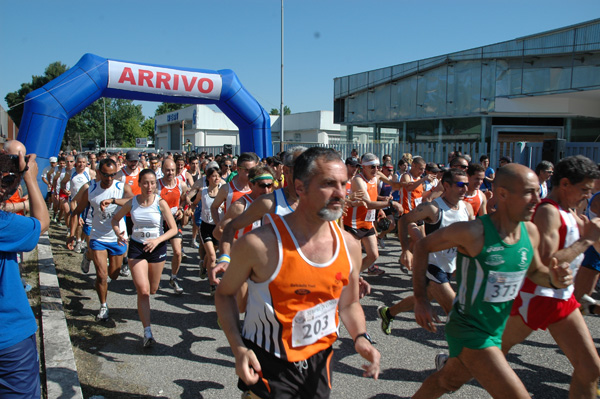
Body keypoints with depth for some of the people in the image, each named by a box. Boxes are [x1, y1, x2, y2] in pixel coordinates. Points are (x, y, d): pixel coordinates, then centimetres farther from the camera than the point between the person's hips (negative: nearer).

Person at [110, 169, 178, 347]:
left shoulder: (161, 203, -12)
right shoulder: (131, 202, -6)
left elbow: (174, 229, -12)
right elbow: (115, 219, 9)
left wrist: (158, 240, -28)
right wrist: (118, 233, -12)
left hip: (157, 247, 0)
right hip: (136, 247, 0)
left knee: (153, 290, 16)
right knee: (143, 290, -10)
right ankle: (147, 332, -4)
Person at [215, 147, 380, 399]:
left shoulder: (349, 245, -7)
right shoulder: (260, 244, -23)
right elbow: (225, 294, -7)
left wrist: (360, 337, -10)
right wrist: (238, 348, -19)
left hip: (319, 362, 5)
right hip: (267, 366, -4)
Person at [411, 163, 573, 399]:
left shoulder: (530, 232, -3)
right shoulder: (473, 232, -23)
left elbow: (534, 271, 15)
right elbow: (422, 247, -12)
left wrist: (553, 279, -9)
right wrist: (420, 300, -13)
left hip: (495, 332, 7)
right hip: (469, 332, -7)